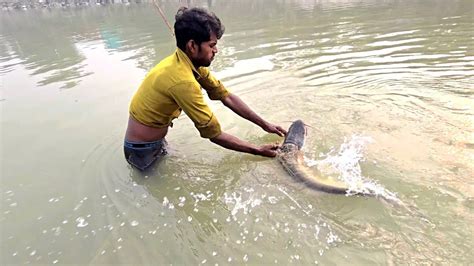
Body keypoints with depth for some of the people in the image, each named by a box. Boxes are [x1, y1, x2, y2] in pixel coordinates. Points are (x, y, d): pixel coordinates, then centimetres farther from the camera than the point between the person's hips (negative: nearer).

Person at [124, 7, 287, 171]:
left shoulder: (192, 62, -6)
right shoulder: (183, 81, -34)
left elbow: (227, 97, -3)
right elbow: (216, 135, -28)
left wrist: (264, 124, -4)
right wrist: (259, 151, -18)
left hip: (156, 140, 7)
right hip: (143, 150, -7)